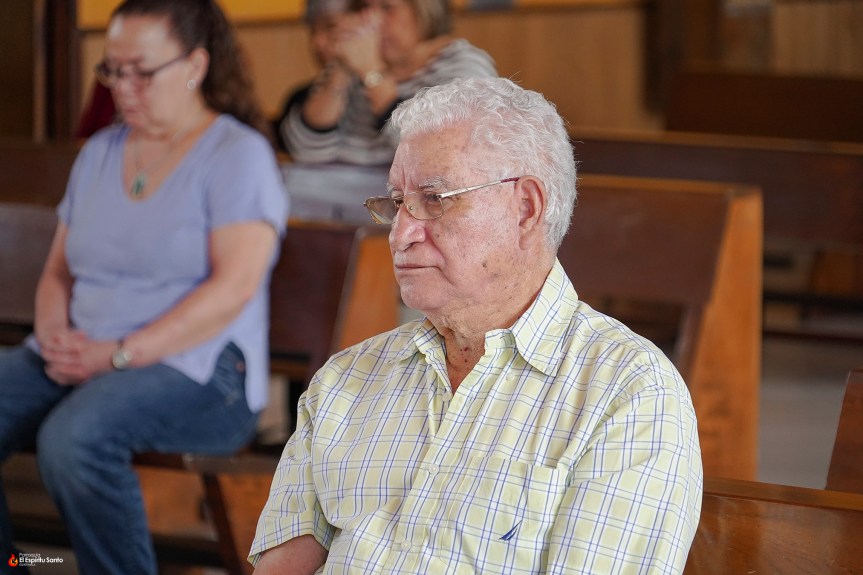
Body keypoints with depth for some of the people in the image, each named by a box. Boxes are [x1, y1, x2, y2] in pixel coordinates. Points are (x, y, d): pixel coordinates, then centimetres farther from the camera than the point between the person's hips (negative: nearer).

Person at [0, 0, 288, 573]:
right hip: (79, 357, 7)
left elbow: (233, 287, -14)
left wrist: (118, 353, -19)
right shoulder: (99, 153, 18)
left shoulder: (238, 155, -4)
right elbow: (59, 272, 21)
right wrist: (54, 332, -3)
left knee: (73, 437, -36)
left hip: (196, 370, -7)